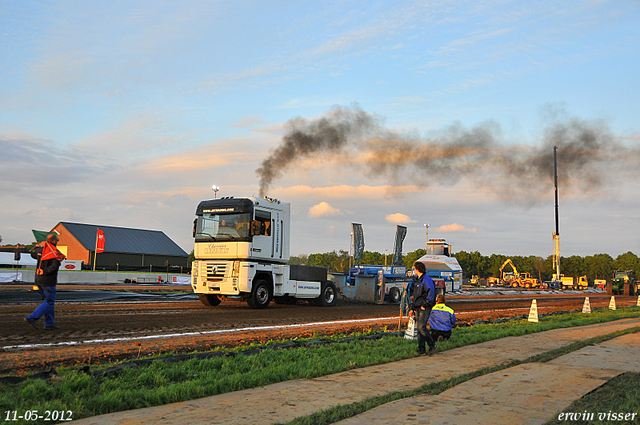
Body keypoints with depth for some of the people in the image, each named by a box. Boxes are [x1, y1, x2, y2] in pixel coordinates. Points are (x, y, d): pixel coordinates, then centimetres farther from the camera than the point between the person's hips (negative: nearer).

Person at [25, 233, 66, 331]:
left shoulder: (41, 250, 6)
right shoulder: (56, 253, -14)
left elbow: (33, 253, 28)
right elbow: (54, 266, -27)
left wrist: (37, 246, 45)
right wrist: (44, 272, -17)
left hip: (39, 280, 8)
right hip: (48, 281, -8)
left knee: (49, 301, 15)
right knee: (49, 303, 0)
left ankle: (49, 324, 16)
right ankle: (31, 318, -6)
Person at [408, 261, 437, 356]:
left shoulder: (427, 280, -10)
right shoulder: (418, 281, 20)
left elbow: (431, 293, -20)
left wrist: (425, 304, -19)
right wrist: (412, 309, 22)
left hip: (424, 309, -9)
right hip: (418, 309, 9)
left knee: (422, 327, -15)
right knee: (419, 329, 6)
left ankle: (432, 345, -1)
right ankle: (421, 350, 8)